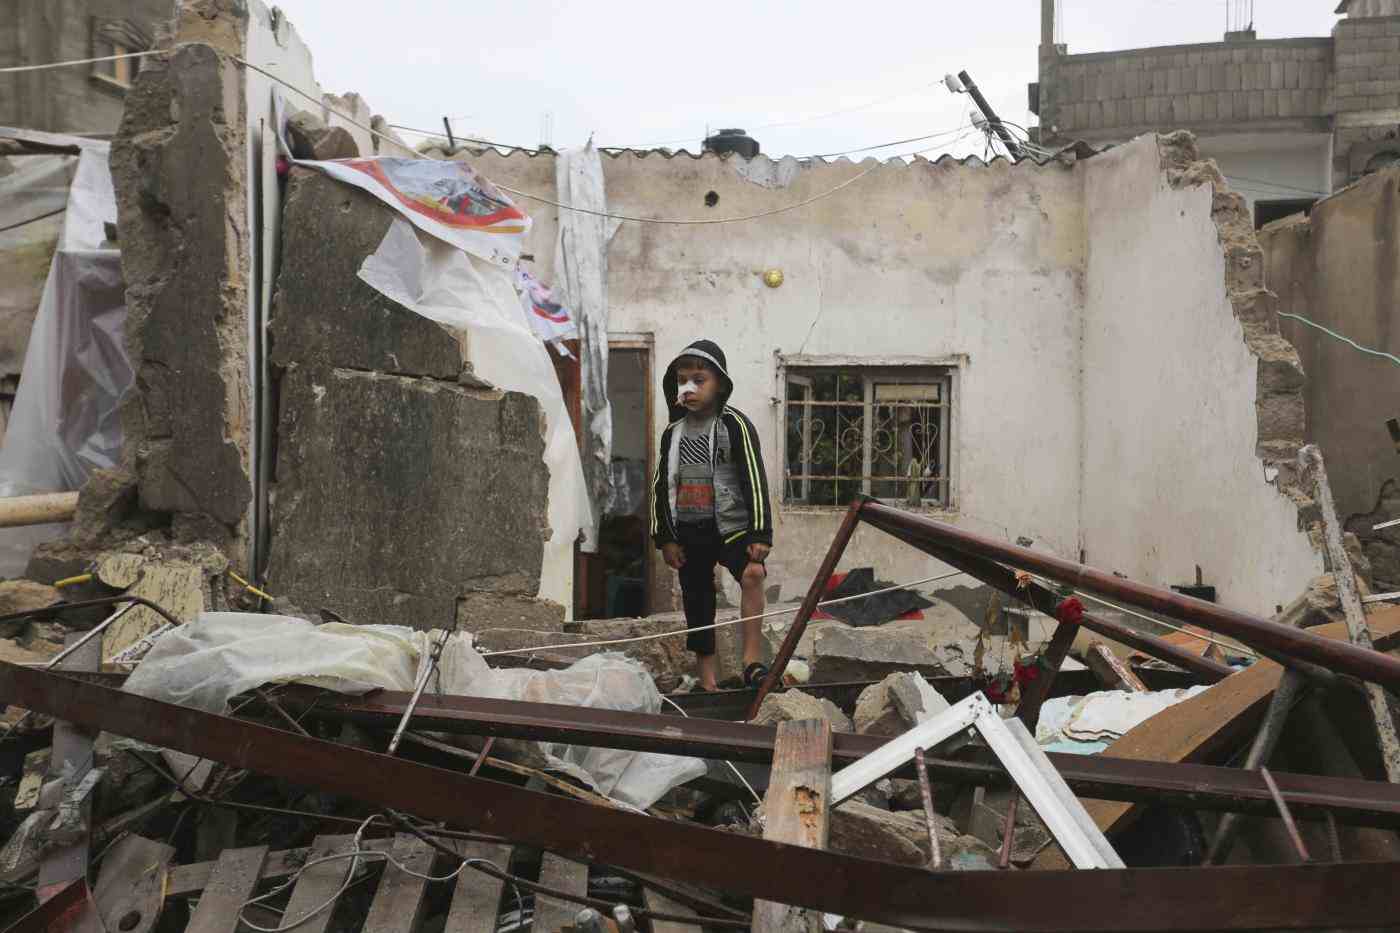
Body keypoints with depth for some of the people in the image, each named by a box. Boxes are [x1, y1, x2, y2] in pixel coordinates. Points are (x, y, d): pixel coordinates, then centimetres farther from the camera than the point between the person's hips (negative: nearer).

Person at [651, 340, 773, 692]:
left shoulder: (735, 425, -7)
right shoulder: (673, 432, 7)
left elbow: (755, 481, -10)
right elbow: (661, 486, 12)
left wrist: (760, 535, -15)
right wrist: (665, 538, 6)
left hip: (730, 526, -4)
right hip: (688, 533, 4)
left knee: (752, 574, -29)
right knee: (697, 600, 9)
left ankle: (752, 659, -25)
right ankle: (706, 671, 23)